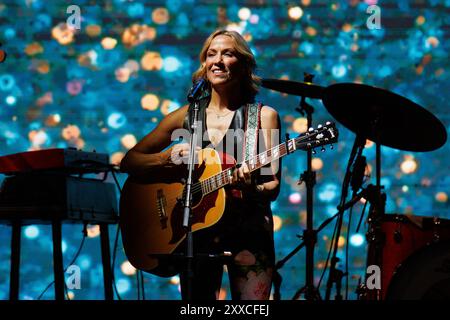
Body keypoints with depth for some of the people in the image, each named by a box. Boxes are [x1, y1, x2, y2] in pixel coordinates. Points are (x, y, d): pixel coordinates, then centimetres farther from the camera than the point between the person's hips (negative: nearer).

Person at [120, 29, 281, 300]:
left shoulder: (263, 116, 2)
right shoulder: (187, 116, 7)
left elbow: (273, 187, -2)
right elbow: (129, 161, 8)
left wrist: (250, 190, -24)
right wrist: (167, 158, -11)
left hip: (248, 230, -1)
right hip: (197, 228, 2)